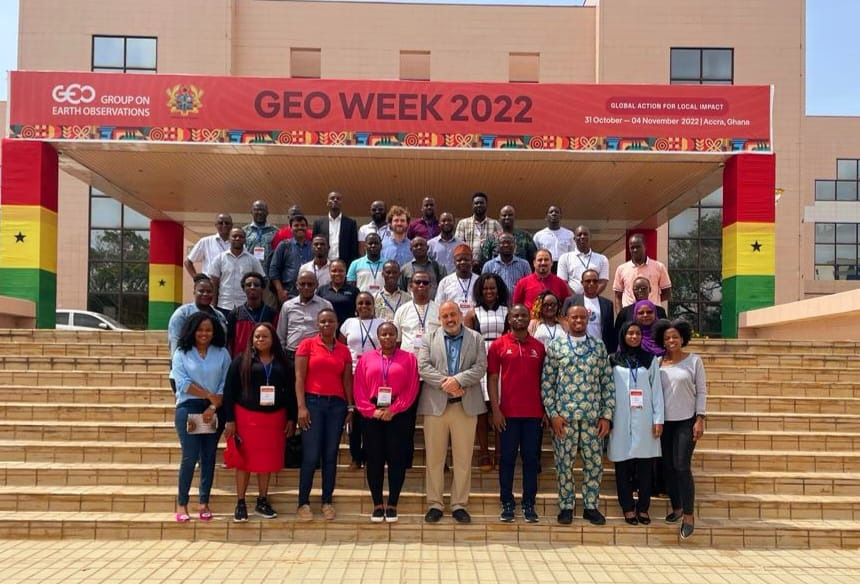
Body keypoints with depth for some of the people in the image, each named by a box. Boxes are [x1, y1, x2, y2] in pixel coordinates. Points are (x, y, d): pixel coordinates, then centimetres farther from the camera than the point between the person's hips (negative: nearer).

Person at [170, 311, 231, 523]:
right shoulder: (181, 353, 4)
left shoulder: (222, 353, 8)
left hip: (214, 411, 2)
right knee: (190, 457, -6)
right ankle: (182, 504, 4)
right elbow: (183, 383, -6)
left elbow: (225, 384, 1)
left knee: (209, 457, 5)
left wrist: (213, 406, -11)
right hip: (188, 409, -2)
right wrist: (209, 395, -11)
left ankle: (204, 503, 13)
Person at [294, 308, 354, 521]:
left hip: (337, 404, 3)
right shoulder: (307, 345, 2)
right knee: (311, 456, -5)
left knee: (331, 455, 6)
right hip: (313, 402, -3)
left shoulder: (344, 350, 11)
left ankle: (327, 502, 14)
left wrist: (350, 408, 5)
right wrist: (301, 407, -10)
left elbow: (347, 381, 12)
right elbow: (299, 378, -3)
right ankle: (303, 503, 5)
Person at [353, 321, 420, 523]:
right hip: (371, 415, 1)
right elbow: (359, 389, 4)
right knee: (374, 459, 3)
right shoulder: (366, 358, 9)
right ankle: (377, 505, 11)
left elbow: (412, 389, -2)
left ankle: (392, 505, 9)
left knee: (396, 458, 1)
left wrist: (393, 410, -11)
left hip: (398, 415, -1)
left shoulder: (408, 359, 5)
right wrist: (371, 411, -8)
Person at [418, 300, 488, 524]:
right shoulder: (429, 339, 9)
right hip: (435, 404, 0)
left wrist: (458, 380, -16)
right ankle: (434, 504, 13)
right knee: (434, 458, 4)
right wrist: (445, 382, -14)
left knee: (464, 458, 4)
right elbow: (423, 367, -3)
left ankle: (459, 505, 13)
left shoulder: (476, 339, 8)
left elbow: (481, 367, -3)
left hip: (466, 405, 0)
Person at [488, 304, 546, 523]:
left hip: (534, 413, 2)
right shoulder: (499, 345, 2)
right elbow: (492, 378, 0)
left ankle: (529, 504, 13)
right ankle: (507, 503, 12)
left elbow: (543, 379, 10)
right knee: (507, 458, 4)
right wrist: (495, 409, -8)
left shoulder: (538, 347, 8)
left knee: (531, 459, 6)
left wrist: (546, 410, 4)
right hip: (508, 413, -2)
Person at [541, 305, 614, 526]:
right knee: (564, 463, 4)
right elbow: (546, 383, 1)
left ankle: (591, 506, 19)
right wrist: (553, 414, -6)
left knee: (594, 463, 6)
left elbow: (608, 383, 6)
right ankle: (566, 506, 17)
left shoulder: (599, 346, 8)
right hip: (564, 416, -1)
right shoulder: (554, 347, 3)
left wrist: (607, 415, 0)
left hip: (593, 416, 2)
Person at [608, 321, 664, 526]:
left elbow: (657, 391, 5)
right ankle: (628, 507, 12)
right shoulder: (613, 361, 6)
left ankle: (643, 507, 13)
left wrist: (658, 419, -1)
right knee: (623, 465, 2)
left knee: (645, 466, 2)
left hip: (644, 420, 1)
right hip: (621, 421, -1)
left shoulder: (650, 360, 8)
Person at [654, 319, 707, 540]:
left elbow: (701, 391, -1)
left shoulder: (694, 360, -2)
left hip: (686, 421, -3)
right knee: (667, 467, 7)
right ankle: (676, 508, 22)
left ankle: (689, 515, -1)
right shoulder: (658, 363, 3)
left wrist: (700, 420, -7)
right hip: (664, 421, 3)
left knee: (681, 466, -9)